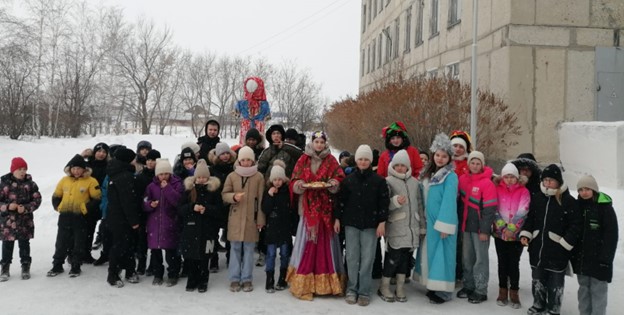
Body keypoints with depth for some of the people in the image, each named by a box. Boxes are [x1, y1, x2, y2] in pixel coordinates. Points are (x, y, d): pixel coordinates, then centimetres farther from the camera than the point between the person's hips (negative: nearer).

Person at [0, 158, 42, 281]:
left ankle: (25, 268, 21)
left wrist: (26, 208, -16)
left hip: (25, 220, 0)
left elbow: (37, 200, -1)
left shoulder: (30, 183, -1)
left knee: (24, 244, 9)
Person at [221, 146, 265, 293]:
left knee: (249, 249, 6)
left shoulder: (259, 177, -2)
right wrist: (234, 197, -16)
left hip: (251, 218, -1)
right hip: (235, 218, 1)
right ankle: (234, 279, 15)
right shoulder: (232, 176, 1)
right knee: (235, 248, 5)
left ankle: (247, 279, 16)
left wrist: (260, 219, -1)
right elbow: (224, 195, 5)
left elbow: (261, 199, 0)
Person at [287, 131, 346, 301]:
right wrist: (300, 185, -16)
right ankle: (304, 283, 3)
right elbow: (294, 182, 5)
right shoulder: (303, 160, 7)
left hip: (325, 207, 0)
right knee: (307, 241, -3)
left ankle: (325, 281, 10)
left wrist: (333, 184, -16)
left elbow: (340, 180, 4)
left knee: (325, 241, 1)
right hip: (308, 207, 0)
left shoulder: (331, 161, 7)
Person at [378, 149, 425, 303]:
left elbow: (420, 205, 17)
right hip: (395, 228, -5)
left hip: (412, 228, 5)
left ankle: (400, 288, 21)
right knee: (393, 257, -4)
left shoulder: (415, 182, 13)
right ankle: (384, 287, 12)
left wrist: (422, 226, 16)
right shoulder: (388, 181, -2)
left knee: (406, 257, 9)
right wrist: (396, 201, -28)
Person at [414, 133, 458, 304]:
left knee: (441, 254, -3)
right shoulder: (428, 174, 11)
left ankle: (443, 291, 4)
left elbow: (449, 202, -18)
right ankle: (432, 286, 23)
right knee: (430, 252, 12)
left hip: (442, 222, -7)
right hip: (429, 221, 8)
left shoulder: (450, 176, -12)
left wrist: (444, 225, -22)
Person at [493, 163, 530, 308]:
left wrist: (511, 229, -15)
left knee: (514, 264, 2)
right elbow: (494, 210, -4)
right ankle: (503, 291, 21)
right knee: (502, 263, 9)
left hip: (516, 234, -1)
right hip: (500, 233, 2)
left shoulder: (524, 191, -2)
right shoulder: (497, 190, 2)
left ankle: (514, 293, 14)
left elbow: (522, 212, -10)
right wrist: (503, 227, -13)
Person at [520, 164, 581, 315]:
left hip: (557, 251, -5)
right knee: (537, 279, 18)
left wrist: (565, 243, -14)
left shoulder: (568, 201, -10)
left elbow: (576, 225, -10)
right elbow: (530, 218, 15)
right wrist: (525, 234, 2)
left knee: (555, 282, 7)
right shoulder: (537, 198, 6)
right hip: (537, 248, 5)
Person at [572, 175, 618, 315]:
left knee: (598, 290, -1)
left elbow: (611, 235, -12)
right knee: (583, 288, 14)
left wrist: (606, 258, -16)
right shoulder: (577, 206, 7)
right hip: (580, 257, 6)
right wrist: (572, 253, 9)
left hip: (598, 259, -5)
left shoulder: (605, 207, -10)